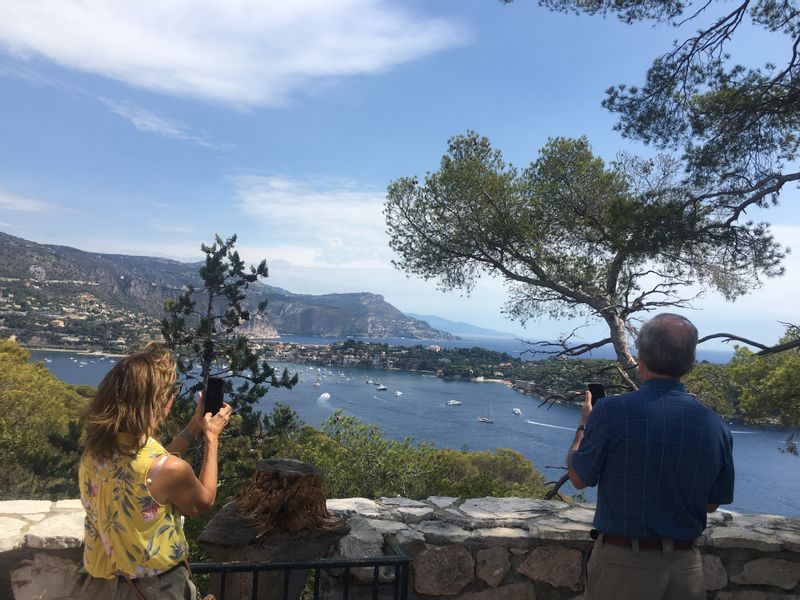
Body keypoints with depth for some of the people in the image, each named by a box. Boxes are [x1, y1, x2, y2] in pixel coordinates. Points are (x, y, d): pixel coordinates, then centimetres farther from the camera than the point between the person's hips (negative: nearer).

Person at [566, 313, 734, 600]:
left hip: (623, 564, -3)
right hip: (686, 565, 3)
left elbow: (578, 478, -6)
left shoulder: (611, 412, -19)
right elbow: (713, 503, 6)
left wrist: (584, 424, 9)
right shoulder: (716, 426, -7)